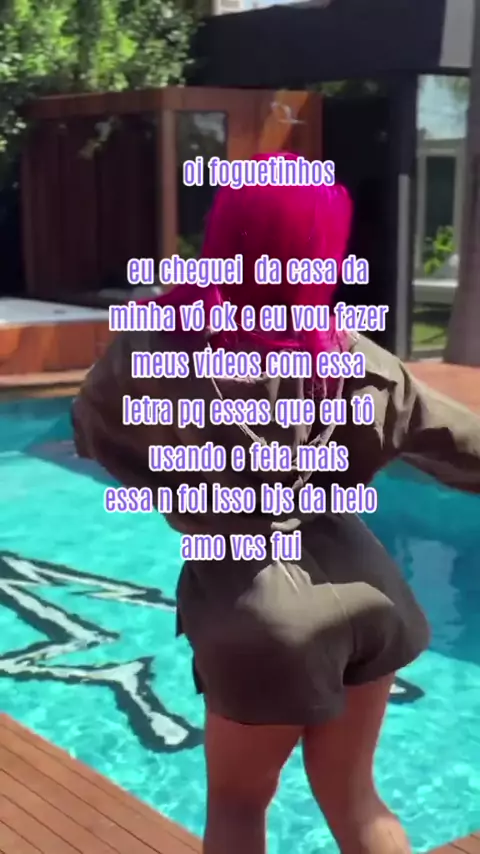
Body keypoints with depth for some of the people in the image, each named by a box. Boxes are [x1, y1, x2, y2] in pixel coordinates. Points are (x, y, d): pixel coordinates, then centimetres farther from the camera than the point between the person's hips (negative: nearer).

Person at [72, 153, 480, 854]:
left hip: (262, 607, -3)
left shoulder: (160, 346, -12)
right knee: (353, 796, 22)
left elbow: (94, 426, 7)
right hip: (361, 586, 3)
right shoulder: (341, 354, -6)